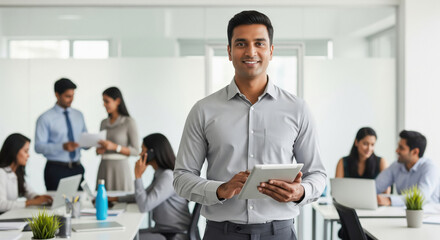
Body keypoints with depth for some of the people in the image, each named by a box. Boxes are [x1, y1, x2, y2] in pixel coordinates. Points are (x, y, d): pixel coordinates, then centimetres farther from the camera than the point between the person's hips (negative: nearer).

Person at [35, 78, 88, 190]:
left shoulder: (78, 115, 11)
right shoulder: (45, 118, -6)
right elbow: (39, 146, -11)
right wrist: (63, 147, -24)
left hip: (77, 168, 4)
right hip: (56, 170, -4)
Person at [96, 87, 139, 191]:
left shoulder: (129, 122, -4)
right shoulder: (104, 123, 13)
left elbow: (135, 151, -7)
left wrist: (114, 146, -18)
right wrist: (99, 150, -2)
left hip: (120, 167, -5)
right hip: (104, 167, 5)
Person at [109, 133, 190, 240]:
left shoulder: (168, 176, -20)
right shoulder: (159, 174, 12)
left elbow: (144, 206, -26)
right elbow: (145, 196, 29)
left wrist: (138, 176, -17)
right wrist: (117, 199, 24)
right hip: (162, 230, 10)